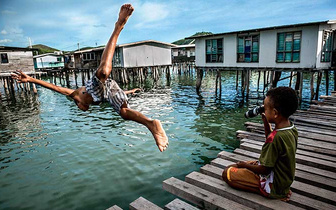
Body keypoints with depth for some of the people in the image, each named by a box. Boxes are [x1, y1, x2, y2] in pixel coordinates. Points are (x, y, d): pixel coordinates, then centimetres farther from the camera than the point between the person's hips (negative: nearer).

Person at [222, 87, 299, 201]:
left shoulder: (276, 137, -32)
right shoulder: (291, 129, -5)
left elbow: (264, 170, -24)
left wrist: (245, 165, -7)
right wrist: (266, 124, 2)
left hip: (273, 185, -9)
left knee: (227, 173, -7)